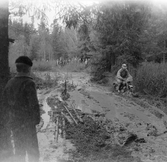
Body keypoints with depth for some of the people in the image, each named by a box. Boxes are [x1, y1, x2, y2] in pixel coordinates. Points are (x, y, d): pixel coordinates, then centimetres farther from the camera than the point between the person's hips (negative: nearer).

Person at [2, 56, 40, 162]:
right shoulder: (29, 83, -18)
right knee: (33, 152, 7)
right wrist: (37, 119, -8)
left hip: (14, 122, 7)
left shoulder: (10, 83, 4)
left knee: (18, 150, 18)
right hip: (27, 123, -6)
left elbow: (6, 103, 10)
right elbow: (34, 104, -20)